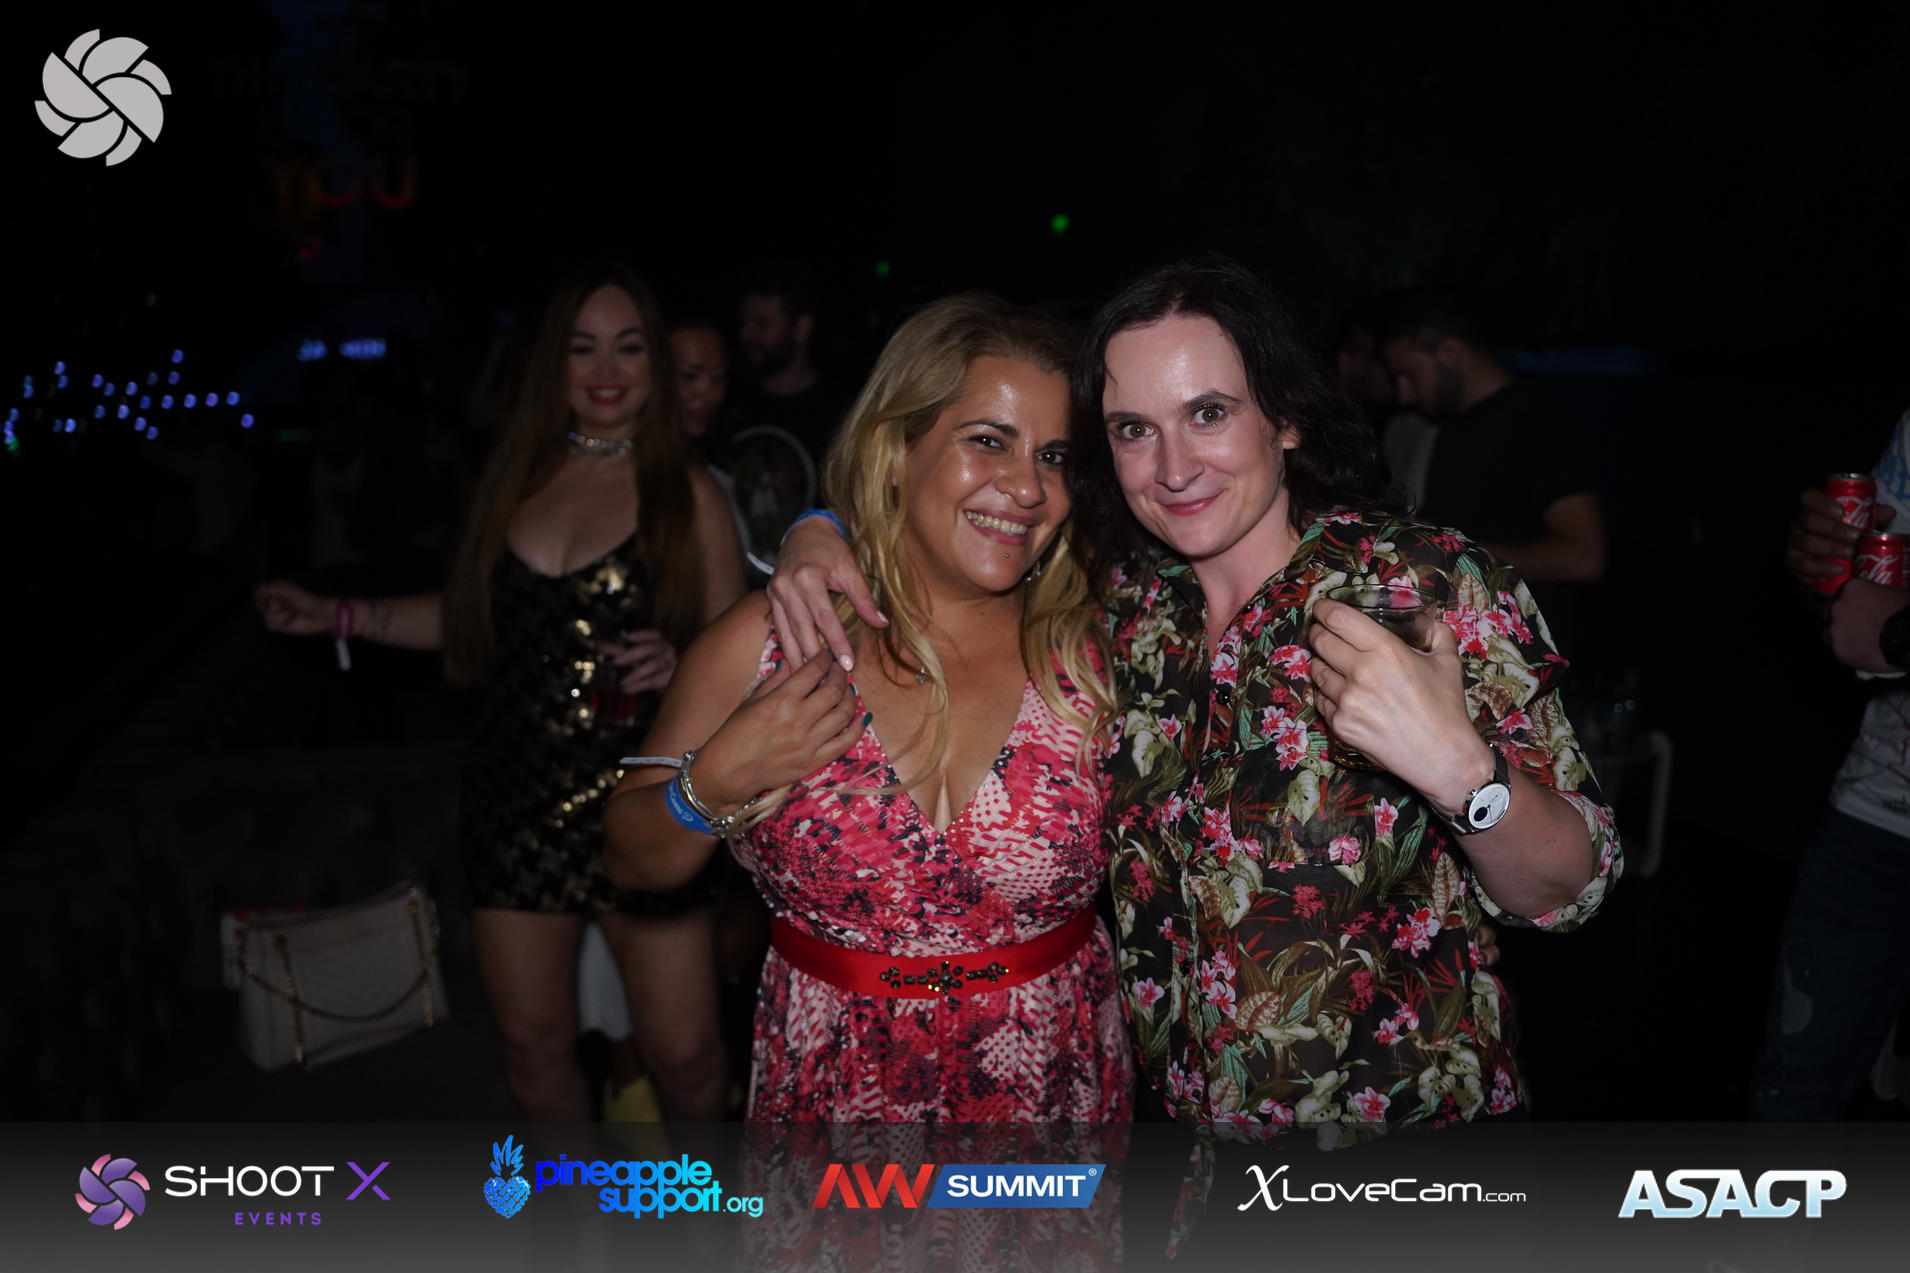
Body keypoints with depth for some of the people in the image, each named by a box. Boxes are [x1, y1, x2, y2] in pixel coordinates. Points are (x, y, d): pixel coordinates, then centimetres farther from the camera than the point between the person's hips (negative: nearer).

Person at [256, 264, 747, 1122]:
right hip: (516, 800, 4)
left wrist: (678, 664, -22)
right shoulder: (516, 479, 8)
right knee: (532, 1046, 13)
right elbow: (475, 618, 17)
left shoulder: (688, 496, -2)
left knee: (684, 1056, 0)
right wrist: (339, 616, 14)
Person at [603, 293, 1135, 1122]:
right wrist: (715, 785, -20)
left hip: (1060, 1088, 1)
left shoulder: (1094, 657, -9)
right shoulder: (766, 644, -11)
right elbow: (632, 861, -2)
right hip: (830, 1093, -1)